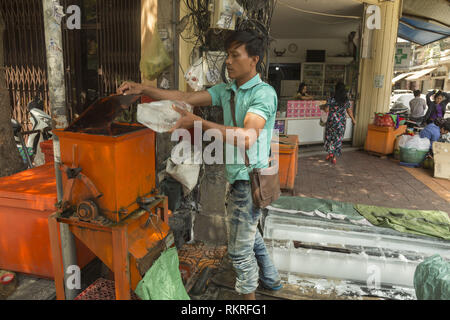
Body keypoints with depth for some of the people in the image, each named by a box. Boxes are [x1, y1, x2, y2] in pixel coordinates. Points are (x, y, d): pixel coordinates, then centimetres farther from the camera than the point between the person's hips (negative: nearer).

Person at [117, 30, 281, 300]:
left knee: (240, 249, 5)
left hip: (250, 179, -9)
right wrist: (143, 90, -3)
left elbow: (247, 138, -33)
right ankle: (271, 278, 50)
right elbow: (185, 98, 4)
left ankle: (249, 294, 31)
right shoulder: (226, 90, 7)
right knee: (247, 231, 27)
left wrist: (199, 122, -35)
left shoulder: (264, 93, -19)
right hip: (239, 177, 9)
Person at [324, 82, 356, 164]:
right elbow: (349, 111, 7)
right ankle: (334, 157, 12)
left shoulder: (331, 99, -12)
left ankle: (330, 153, 15)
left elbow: (327, 110, -9)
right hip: (341, 122, 2)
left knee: (329, 137, 17)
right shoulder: (346, 100, -1)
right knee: (338, 139, 10)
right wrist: (353, 119, 21)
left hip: (332, 120, -2)